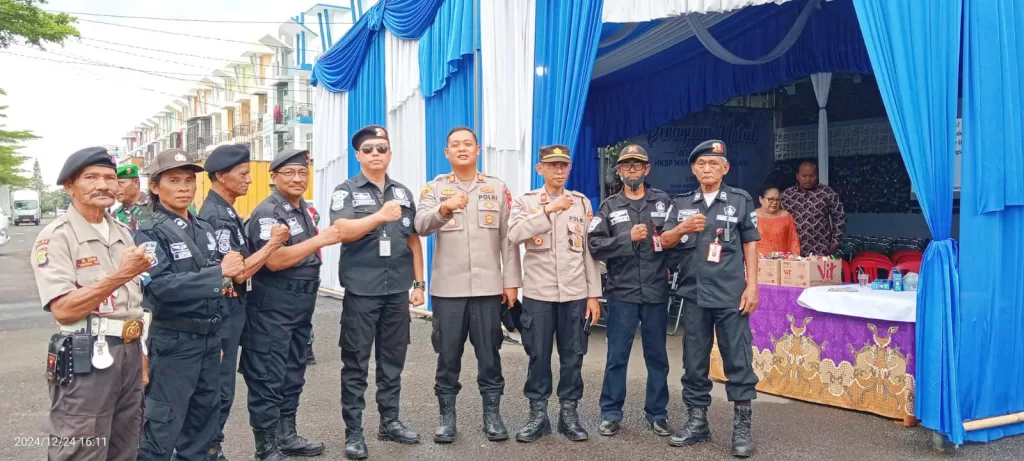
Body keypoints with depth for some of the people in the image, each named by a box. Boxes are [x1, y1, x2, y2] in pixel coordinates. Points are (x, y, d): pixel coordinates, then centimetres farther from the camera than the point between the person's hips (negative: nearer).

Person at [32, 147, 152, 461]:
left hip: (130, 354, 7)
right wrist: (118, 276, -23)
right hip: (86, 360, -7)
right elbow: (63, 309, -18)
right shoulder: (55, 237, -9)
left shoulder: (123, 233, 13)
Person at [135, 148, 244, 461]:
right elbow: (162, 285, -27)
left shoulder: (204, 229, 9)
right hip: (173, 341, -7)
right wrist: (218, 272, -25)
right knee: (163, 423, 1)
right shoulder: (150, 233, -12)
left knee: (204, 414, 18)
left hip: (209, 337, 7)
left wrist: (226, 279, 2)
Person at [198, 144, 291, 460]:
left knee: (218, 386, 17)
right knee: (219, 388, 0)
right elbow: (238, 272, -23)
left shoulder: (225, 212, 11)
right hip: (222, 311, -10)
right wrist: (273, 243, -15)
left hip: (231, 309, 10)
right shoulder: (215, 215, -20)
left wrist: (271, 243, 3)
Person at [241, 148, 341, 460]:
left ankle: (287, 436, 29)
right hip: (272, 310, -8)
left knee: (293, 375, 16)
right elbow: (274, 260, -26)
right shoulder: (267, 212, -15)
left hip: (301, 306, 9)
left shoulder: (305, 210, 11)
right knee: (268, 378, 0)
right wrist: (321, 240, -25)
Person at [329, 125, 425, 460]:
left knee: (393, 359, 11)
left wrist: (419, 283, 10)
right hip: (361, 290, -4)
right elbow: (342, 231, -17)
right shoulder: (346, 191, 0)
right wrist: (380, 215, -30)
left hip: (397, 290, 4)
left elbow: (414, 240, 14)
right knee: (356, 362, 3)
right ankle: (353, 432, 11)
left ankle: (390, 421, 24)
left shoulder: (403, 193, 12)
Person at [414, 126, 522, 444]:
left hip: (488, 287, 1)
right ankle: (447, 417, 20)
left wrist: (511, 281, 0)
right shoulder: (435, 188, 4)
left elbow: (508, 238, 5)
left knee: (489, 355, 8)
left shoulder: (498, 188, 7)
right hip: (448, 288, 0)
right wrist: (444, 208, -33)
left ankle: (492, 414, 21)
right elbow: (421, 226, -13)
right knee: (448, 356, 7)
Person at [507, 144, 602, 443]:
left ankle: (569, 413, 20)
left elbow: (589, 250, 7)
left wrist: (593, 294, 3)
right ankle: (538, 414, 18)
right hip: (538, 293, -1)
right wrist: (548, 209, -24)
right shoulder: (526, 202, 2)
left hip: (575, 293, 2)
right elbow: (514, 234, -18)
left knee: (572, 355, 7)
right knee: (538, 355, 6)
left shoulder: (582, 202, 8)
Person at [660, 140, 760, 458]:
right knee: (694, 360, 10)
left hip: (731, 294, -3)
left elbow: (750, 245, 4)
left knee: (738, 360, 0)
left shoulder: (740, 200, 3)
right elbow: (665, 242, 4)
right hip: (693, 294, 3)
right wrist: (682, 228, -16)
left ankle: (742, 427, 11)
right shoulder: (681, 203, 9)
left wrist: (751, 285, -3)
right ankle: (697, 422, 22)